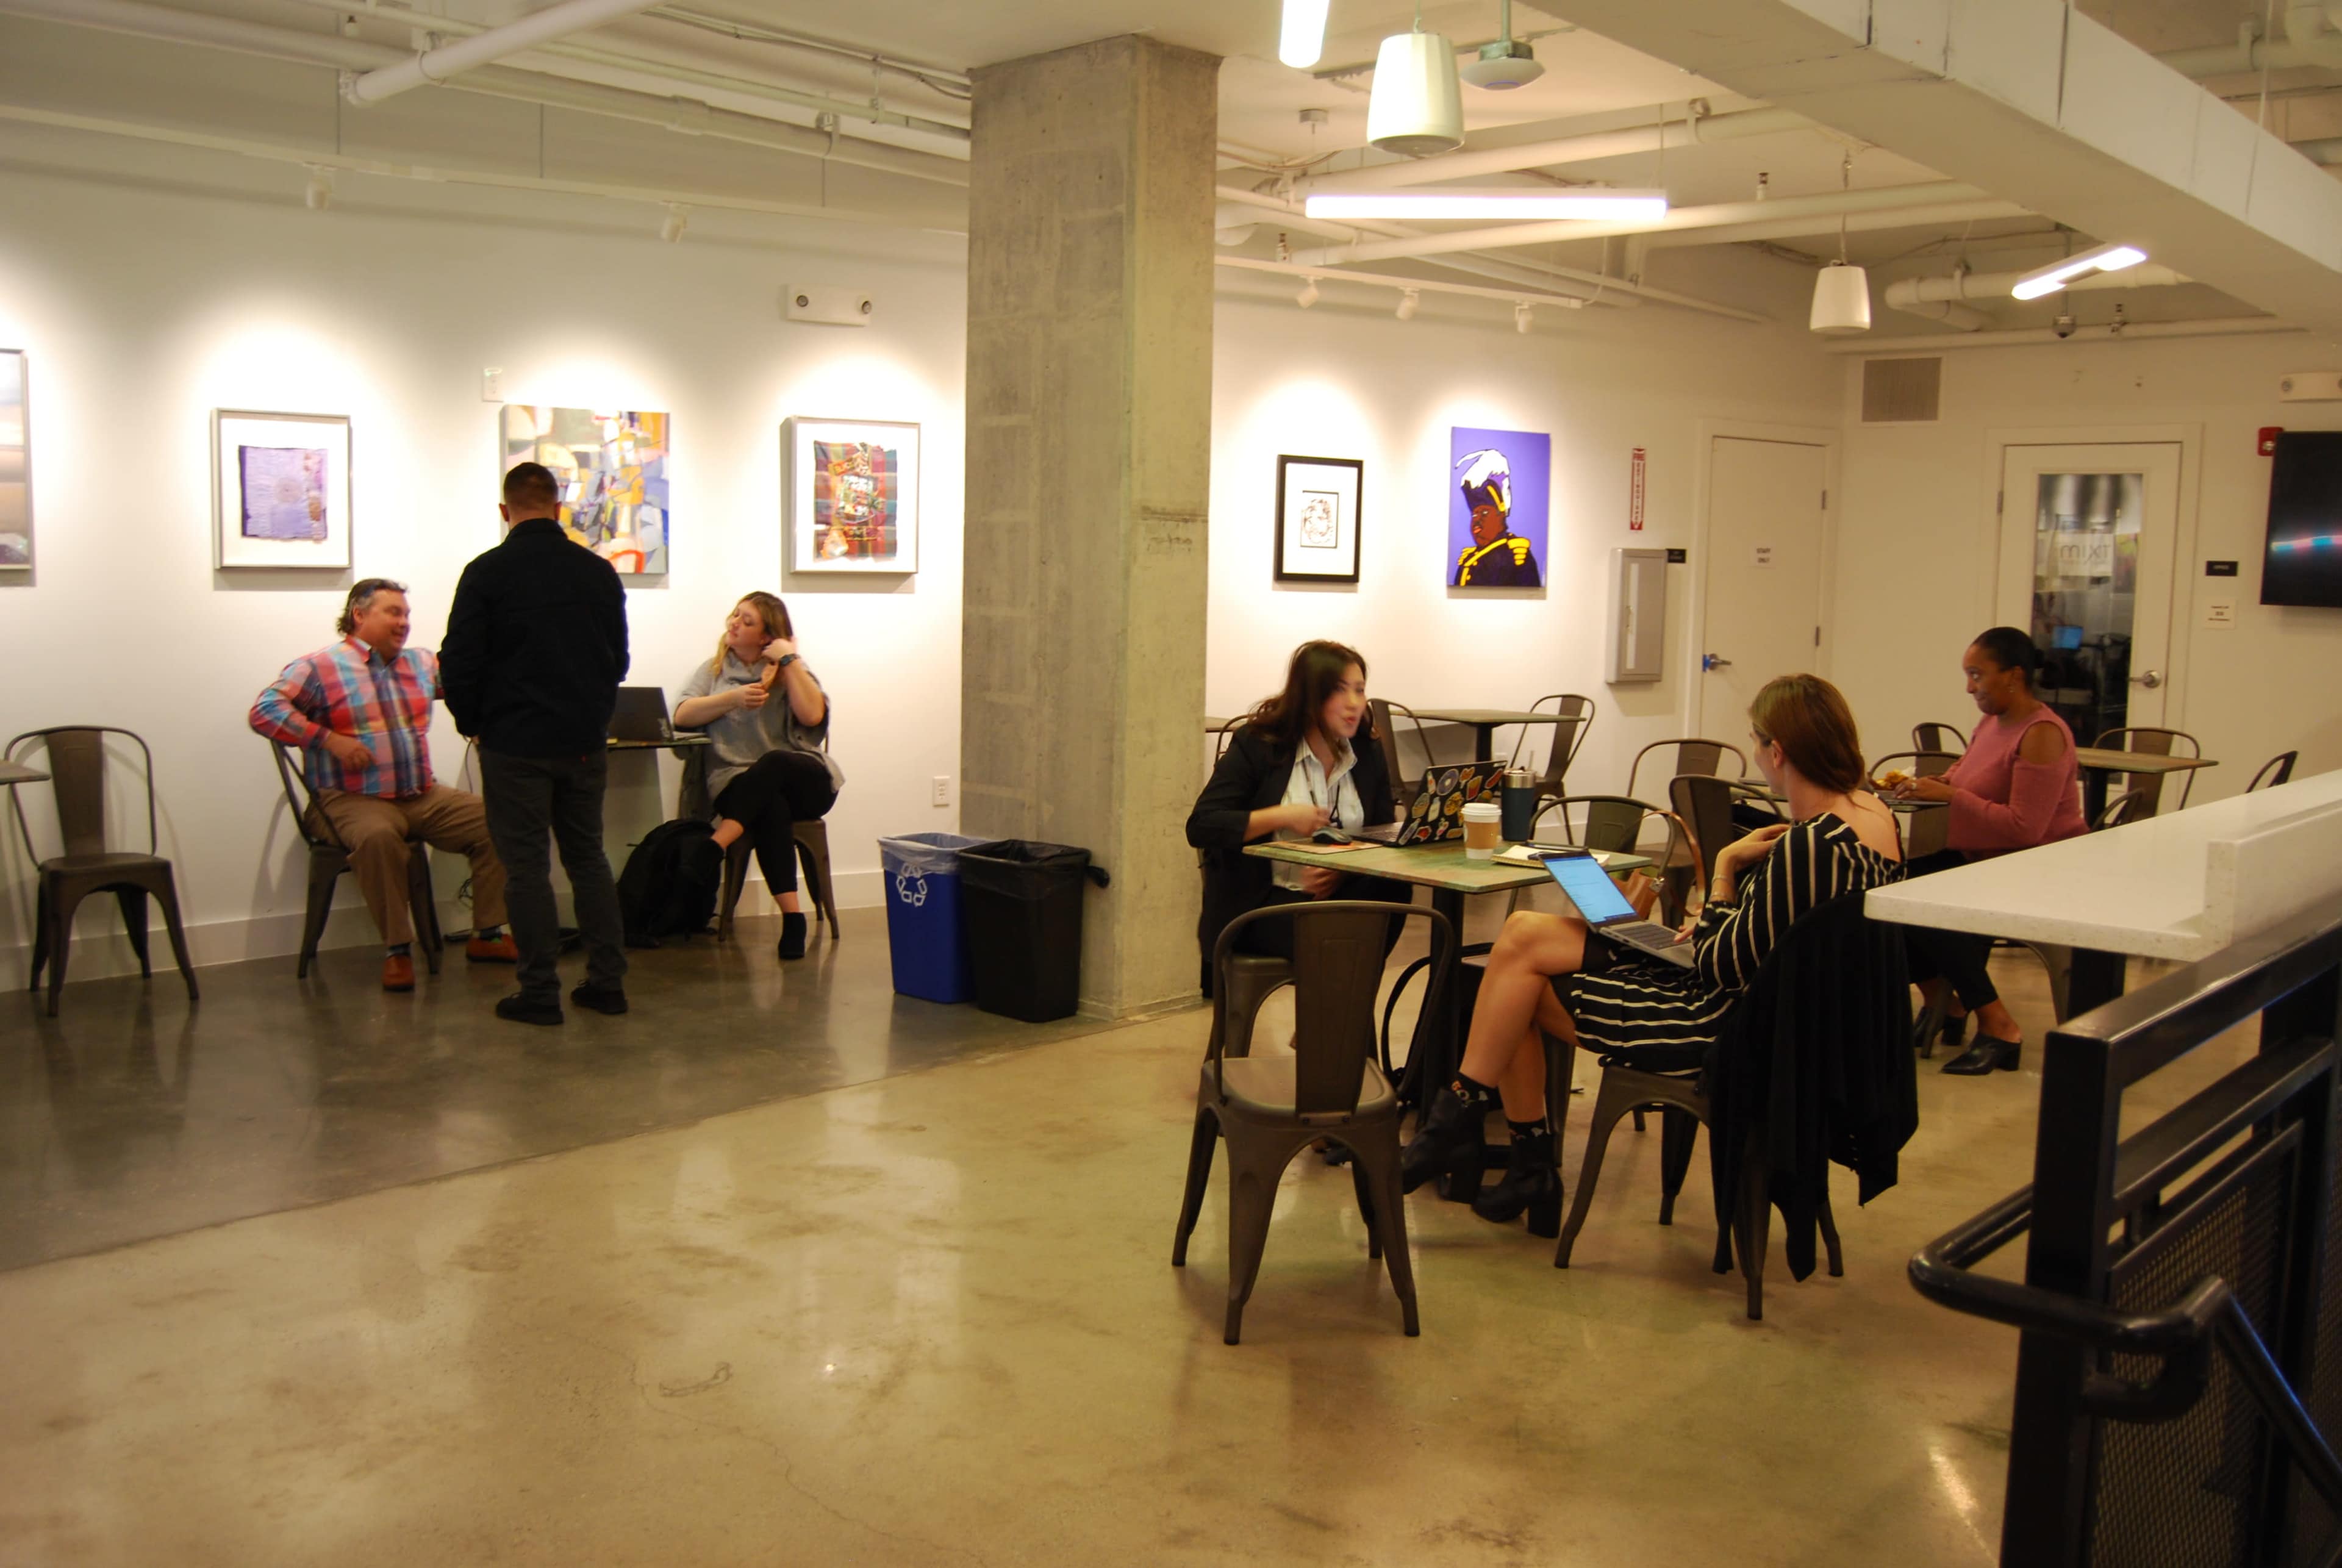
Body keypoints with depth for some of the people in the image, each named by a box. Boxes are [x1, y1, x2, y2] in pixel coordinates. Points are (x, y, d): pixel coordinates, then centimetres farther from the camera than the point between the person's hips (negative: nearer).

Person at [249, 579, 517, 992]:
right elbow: (265, 711, -9)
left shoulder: (422, 663, 17)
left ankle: (486, 935, -1)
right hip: (357, 800, -6)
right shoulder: (319, 667, -1)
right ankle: (397, 950, -25)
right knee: (378, 837, -38)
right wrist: (329, 739, -17)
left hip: (424, 796, 6)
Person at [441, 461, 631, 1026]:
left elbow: (459, 662, -8)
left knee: (527, 866, 3)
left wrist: (473, 722, 8)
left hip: (515, 745, -4)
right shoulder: (599, 572, 4)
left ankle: (540, 990, 5)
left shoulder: (487, 572, -9)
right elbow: (618, 659, 12)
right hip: (585, 743, 4)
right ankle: (607, 980, 14)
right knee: (588, 857, 14)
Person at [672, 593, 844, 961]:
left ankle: (716, 846, -46)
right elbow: (682, 717, 0)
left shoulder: (790, 670, 11)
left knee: (773, 763, -37)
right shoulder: (713, 669, 17)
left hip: (803, 780, 0)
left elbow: (812, 716, -9)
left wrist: (789, 660, -6)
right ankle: (792, 915, -41)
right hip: (739, 785, 0)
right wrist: (733, 699, -13)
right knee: (770, 806, -36)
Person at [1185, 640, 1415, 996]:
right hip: (1261, 902, -4)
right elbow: (1200, 827, -8)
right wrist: (1283, 816, -17)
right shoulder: (1257, 747, -2)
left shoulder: (1368, 754, 12)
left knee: (1393, 892, -28)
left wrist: (1345, 870, -16)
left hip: (1342, 893, 5)